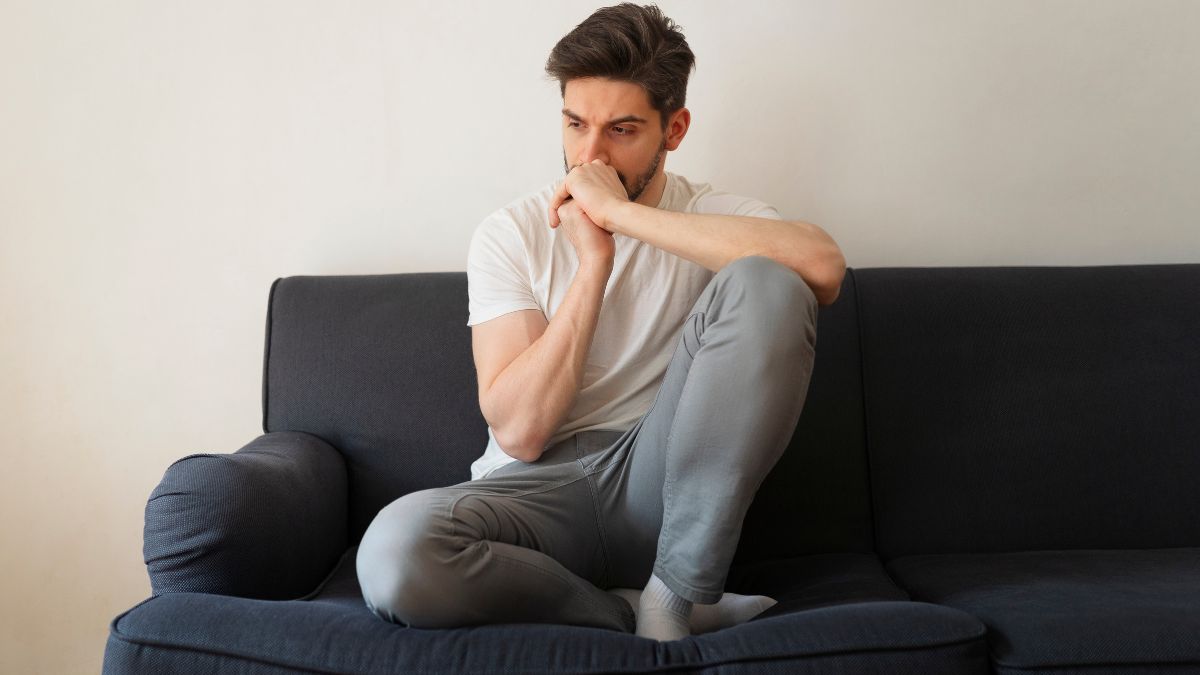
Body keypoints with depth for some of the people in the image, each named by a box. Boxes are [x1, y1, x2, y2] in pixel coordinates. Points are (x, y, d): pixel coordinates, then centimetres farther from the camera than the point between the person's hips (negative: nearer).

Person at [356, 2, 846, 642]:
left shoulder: (714, 217, 4)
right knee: (394, 553, -34)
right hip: (539, 488, 0)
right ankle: (633, 611, -10)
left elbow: (823, 265, -23)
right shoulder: (510, 234, 3)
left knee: (764, 284, -23)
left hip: (659, 479, 0)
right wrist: (594, 262, -13)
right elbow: (519, 430, -8)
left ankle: (675, 594, -18)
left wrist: (624, 214, -19)